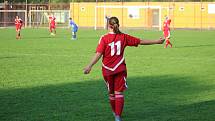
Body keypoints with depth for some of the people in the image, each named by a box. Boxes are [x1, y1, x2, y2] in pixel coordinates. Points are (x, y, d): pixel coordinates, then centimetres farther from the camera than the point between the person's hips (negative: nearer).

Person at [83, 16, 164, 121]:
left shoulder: (104, 38, -9)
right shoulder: (123, 37, 0)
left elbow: (98, 54, -18)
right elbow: (141, 42, 5)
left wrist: (89, 66, -20)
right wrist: (156, 42, 14)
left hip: (107, 69, -1)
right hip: (120, 69, 1)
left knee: (111, 93, 15)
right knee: (119, 92, 2)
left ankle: (115, 112, 32)